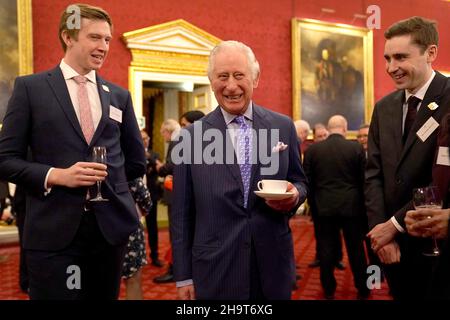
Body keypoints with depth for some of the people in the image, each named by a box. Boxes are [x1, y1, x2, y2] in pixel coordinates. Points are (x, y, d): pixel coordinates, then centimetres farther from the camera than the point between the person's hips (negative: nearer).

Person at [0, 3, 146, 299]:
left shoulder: (119, 95, 11)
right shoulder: (30, 87, 2)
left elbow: (137, 162, 18)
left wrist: (105, 180, 11)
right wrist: (56, 176, -14)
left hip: (111, 226, 4)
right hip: (53, 231, -3)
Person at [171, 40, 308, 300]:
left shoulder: (283, 127, 1)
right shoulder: (191, 137, -3)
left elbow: (299, 181, 10)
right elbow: (182, 213, -1)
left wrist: (294, 195, -14)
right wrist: (184, 276, 0)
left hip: (274, 264, 2)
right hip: (215, 269, -1)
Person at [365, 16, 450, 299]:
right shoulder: (384, 108, 7)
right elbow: (374, 173, 4)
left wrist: (395, 224, -16)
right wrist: (380, 229, -6)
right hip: (393, 243, 5)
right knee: (402, 294, 18)